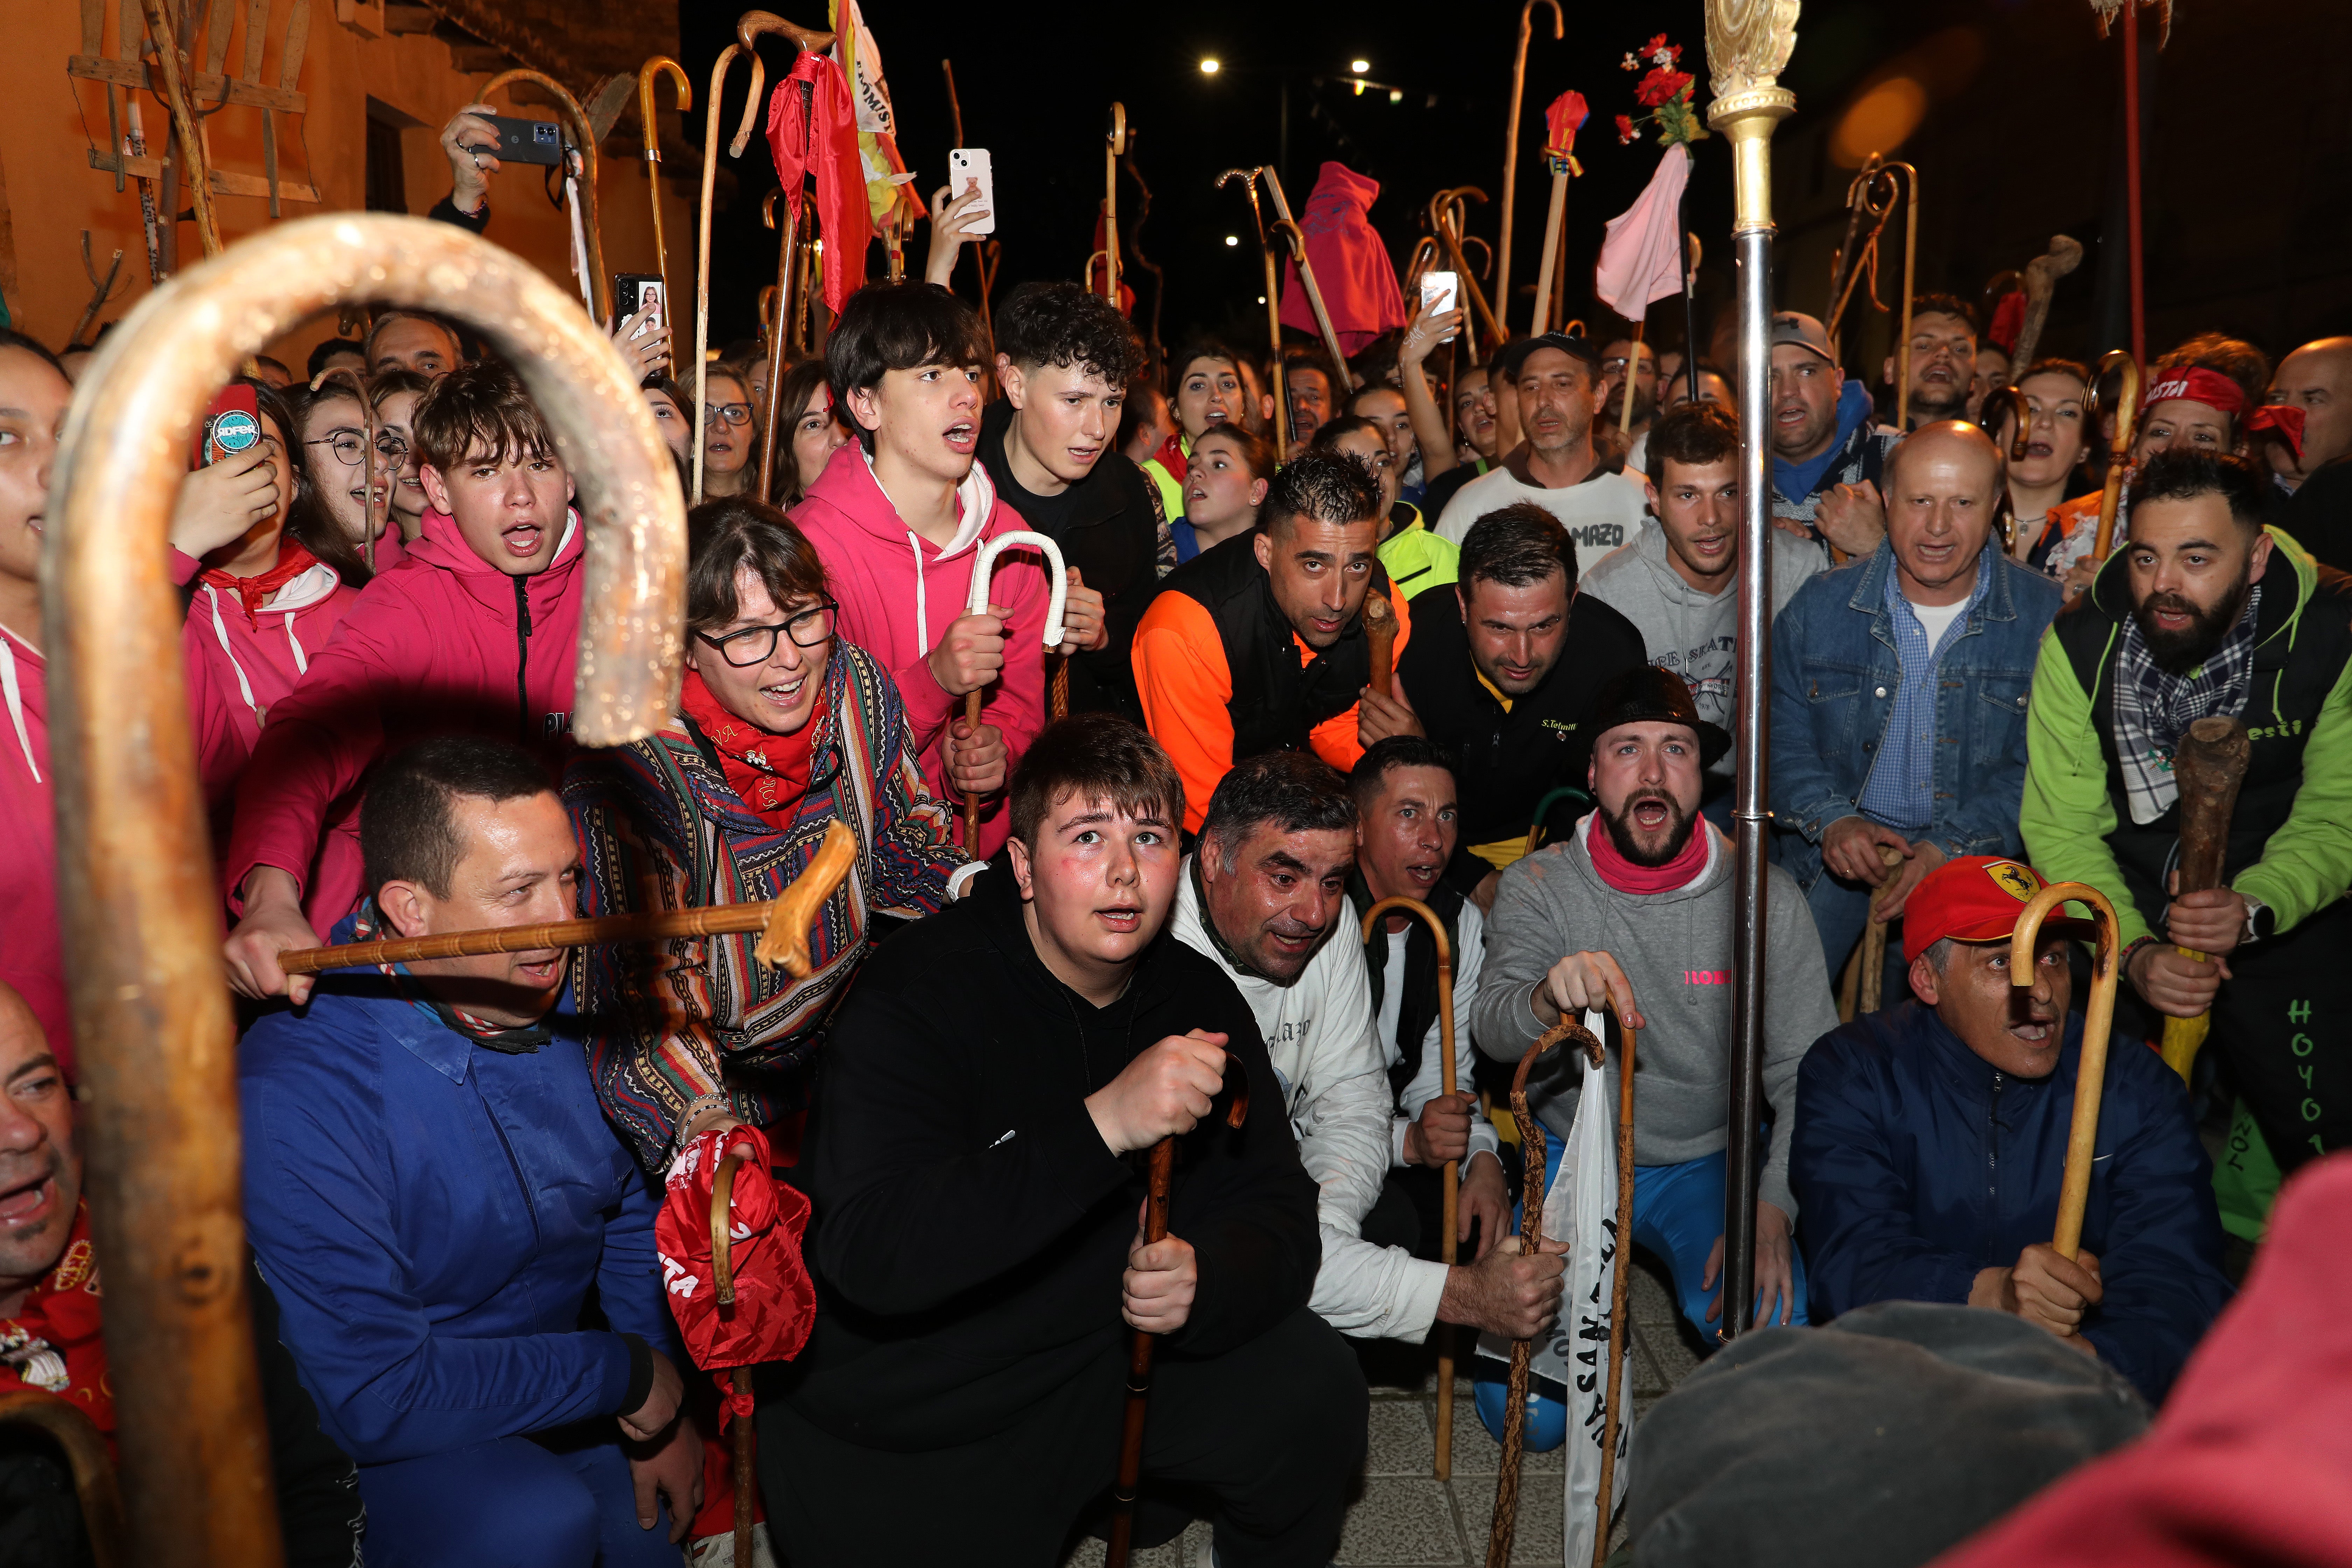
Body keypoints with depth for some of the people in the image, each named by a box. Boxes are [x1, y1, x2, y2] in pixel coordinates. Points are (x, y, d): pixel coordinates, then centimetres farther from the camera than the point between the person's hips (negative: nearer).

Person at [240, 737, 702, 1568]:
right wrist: (630, 1375, -19)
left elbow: (635, 1211, 7)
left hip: (573, 1397, 6)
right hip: (382, 1443, -5)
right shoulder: (293, 1094, -27)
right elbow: (376, 1398, -27)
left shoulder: (572, 1000, -8)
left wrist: (661, 1414, 0)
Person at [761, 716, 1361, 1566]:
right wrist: (1103, 1124, -43)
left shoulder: (1196, 997, -5)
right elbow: (866, 1254, -34)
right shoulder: (916, 993, -22)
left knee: (1313, 1388, -8)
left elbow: (1279, 1210, -3)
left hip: (1106, 1362, 4)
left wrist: (1207, 1281, -27)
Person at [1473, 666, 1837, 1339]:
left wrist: (1771, 1209, -18)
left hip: (1710, 1163, 1)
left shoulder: (1767, 896, -6)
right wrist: (1550, 1000, -47)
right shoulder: (1537, 887, -8)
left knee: (1774, 1318, -24)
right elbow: (1492, 1031, -23)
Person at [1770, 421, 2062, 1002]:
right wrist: (1832, 820, -12)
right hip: (1834, 862, 1)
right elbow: (1781, 735, 6)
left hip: (1974, 861, 0)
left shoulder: (2048, 617, 0)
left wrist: (1950, 850, -17)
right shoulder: (1821, 606, 4)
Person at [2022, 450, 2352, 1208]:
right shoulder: (2080, 643, -10)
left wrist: (2254, 909, -28)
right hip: (2130, 894, 1)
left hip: (2283, 902, -1)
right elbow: (2060, 826, -8)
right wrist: (2133, 949, -23)